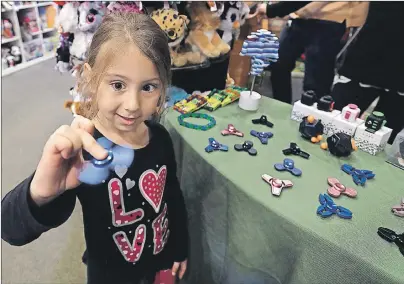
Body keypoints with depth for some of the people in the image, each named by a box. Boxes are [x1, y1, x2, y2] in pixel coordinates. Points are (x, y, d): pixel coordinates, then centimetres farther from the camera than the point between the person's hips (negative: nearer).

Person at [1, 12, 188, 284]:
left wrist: (180, 247, 8)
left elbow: (173, 196, -2)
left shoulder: (160, 138, -17)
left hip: (162, 256, 3)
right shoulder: (80, 153, -29)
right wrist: (40, 193, -57)